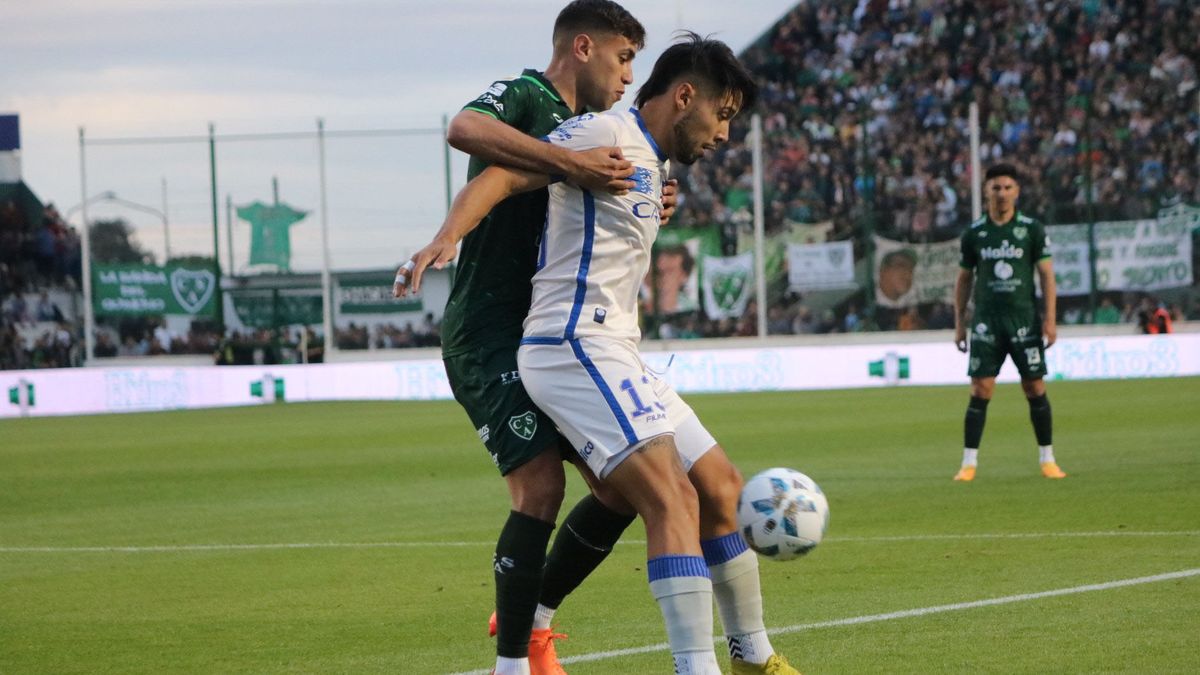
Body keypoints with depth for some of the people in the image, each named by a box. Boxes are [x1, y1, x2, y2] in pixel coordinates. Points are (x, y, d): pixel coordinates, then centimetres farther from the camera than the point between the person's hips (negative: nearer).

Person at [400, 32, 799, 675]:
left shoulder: (652, 164, 22)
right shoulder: (607, 133, -7)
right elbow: (500, 176, -17)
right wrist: (447, 236, -31)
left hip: (614, 356, 10)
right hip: (573, 348, -10)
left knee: (721, 488, 15)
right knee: (671, 499, -22)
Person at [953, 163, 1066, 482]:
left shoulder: (1032, 230, 0)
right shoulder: (974, 234, 4)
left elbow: (1047, 274, 1)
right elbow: (964, 279, 12)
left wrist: (1050, 319, -7)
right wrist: (959, 322, 9)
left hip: (1025, 318, 0)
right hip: (987, 321, 0)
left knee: (1035, 388, 2)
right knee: (980, 390, -6)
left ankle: (1047, 459, 13)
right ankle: (969, 463, -2)